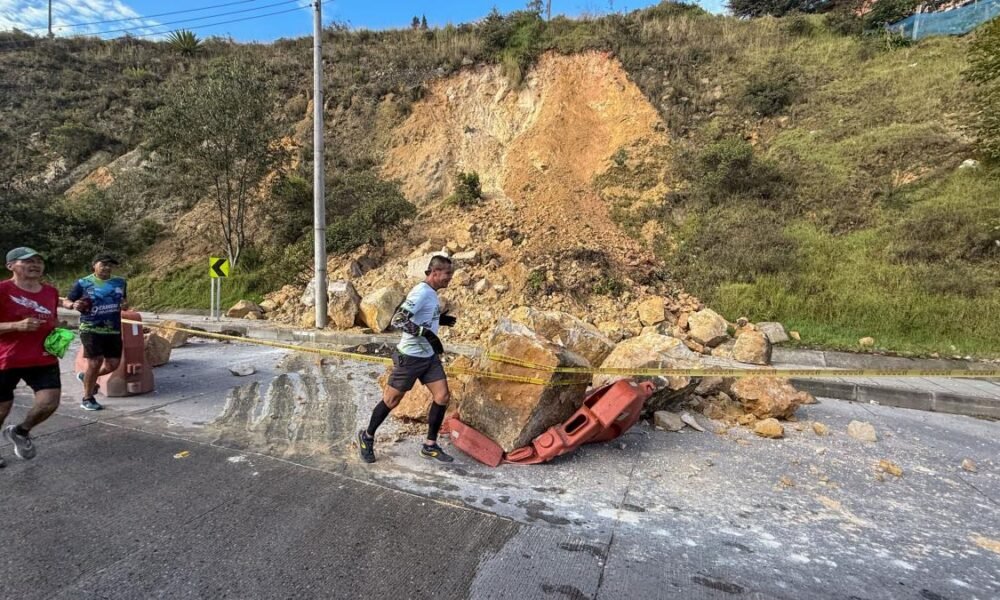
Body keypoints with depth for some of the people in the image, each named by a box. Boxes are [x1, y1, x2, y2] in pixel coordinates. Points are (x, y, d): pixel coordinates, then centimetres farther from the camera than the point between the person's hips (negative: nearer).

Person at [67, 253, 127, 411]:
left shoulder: (120, 282, 8)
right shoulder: (82, 283, -3)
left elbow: (124, 298, 23)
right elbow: (67, 301, 5)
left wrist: (125, 304, -1)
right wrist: (74, 305, -17)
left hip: (114, 330, 5)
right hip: (91, 329, -4)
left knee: (113, 364, 4)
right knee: (95, 361, -8)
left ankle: (86, 376, 35)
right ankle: (87, 399, 11)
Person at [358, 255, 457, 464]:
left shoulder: (431, 293, 7)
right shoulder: (422, 292, -21)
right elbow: (397, 320, -30)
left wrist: (440, 320, 12)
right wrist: (427, 334, -34)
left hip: (429, 356, 8)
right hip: (410, 357, -8)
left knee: (442, 397, 2)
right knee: (391, 400, 7)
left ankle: (430, 445, 14)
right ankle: (367, 437, 29)